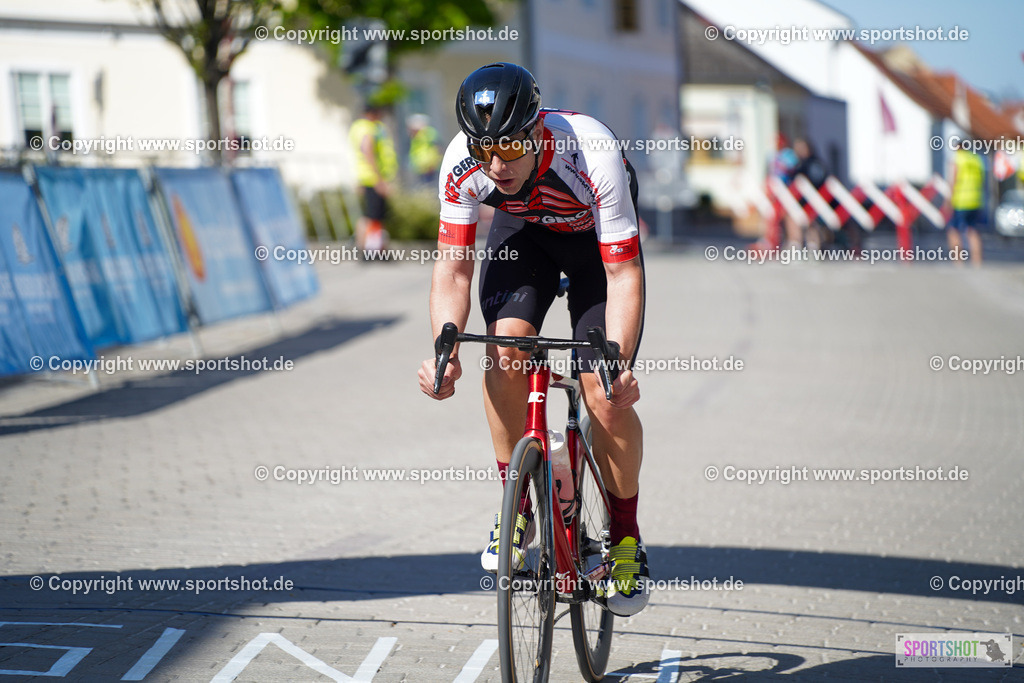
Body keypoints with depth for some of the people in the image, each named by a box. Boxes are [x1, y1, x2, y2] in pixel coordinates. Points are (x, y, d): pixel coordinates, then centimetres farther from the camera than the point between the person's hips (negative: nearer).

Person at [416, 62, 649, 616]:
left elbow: (623, 276, -36)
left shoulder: (593, 155, -39)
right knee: (505, 350, -25)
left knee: (607, 395, -15)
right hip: (521, 233, 2)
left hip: (599, 242, -2)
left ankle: (625, 533, 6)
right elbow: (452, 269, -22)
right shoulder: (462, 164, -30)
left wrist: (618, 359, -50)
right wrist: (445, 351, -39)